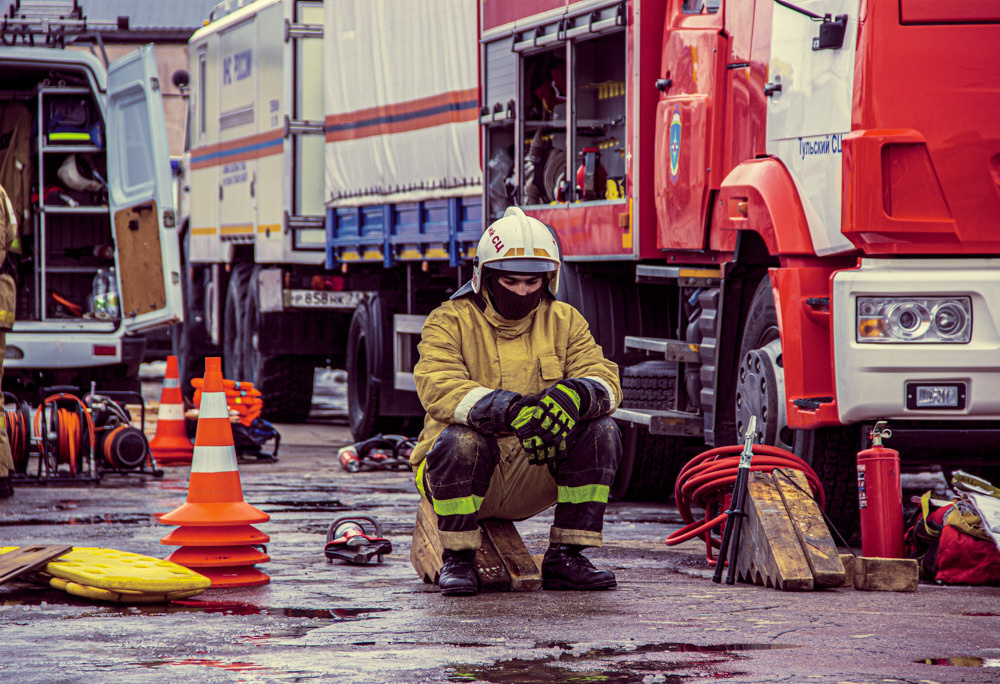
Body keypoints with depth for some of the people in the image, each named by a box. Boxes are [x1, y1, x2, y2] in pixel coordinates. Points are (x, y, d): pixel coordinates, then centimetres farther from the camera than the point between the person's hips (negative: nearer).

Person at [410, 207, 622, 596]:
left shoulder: (564, 323, 7)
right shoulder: (450, 322, -5)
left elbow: (604, 379, -6)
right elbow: (441, 388, -24)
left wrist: (571, 396, -33)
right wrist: (509, 410, -41)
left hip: (535, 471, 4)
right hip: (464, 476, -3)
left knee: (600, 432, -19)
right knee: (460, 440, -36)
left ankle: (565, 559, -11)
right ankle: (457, 559, -15)